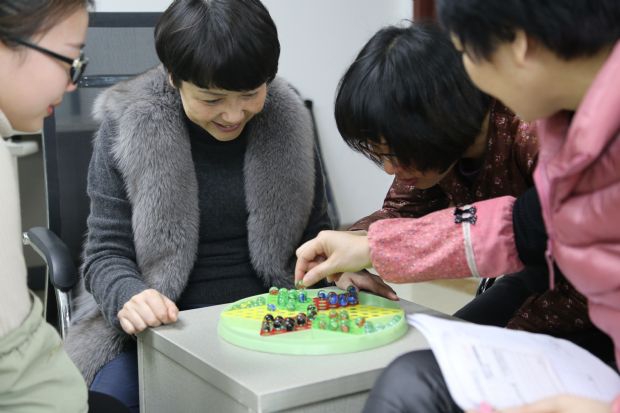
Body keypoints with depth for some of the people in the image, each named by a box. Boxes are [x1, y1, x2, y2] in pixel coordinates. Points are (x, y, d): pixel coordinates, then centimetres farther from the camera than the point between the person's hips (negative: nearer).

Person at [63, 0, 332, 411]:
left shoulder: (288, 123, -1)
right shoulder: (129, 130, -8)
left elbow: (315, 233, 11)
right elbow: (107, 253, -6)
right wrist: (129, 298, -28)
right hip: (160, 326, -2)